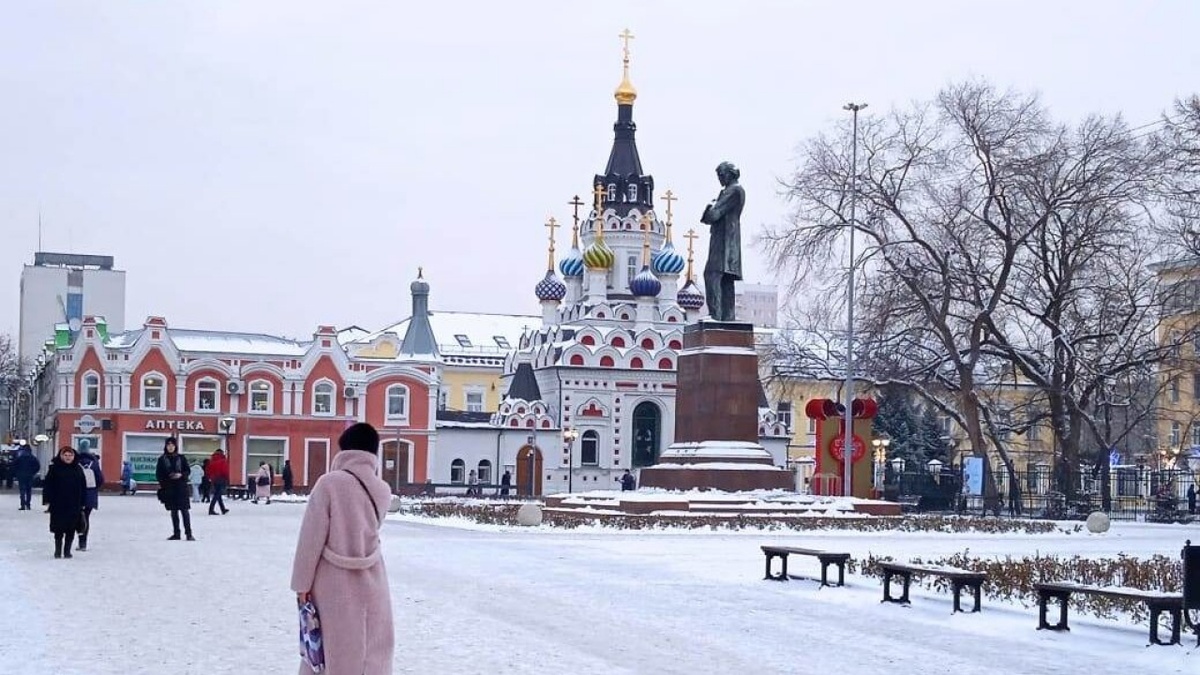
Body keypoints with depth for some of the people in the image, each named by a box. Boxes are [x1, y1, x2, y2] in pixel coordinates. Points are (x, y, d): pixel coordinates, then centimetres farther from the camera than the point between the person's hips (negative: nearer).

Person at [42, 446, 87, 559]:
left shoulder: (78, 469, 7)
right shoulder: (54, 468, -1)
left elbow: (83, 487, 10)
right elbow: (47, 485, -1)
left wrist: (83, 502, 6)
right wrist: (47, 500, -7)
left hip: (74, 505, 2)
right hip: (58, 505, -2)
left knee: (71, 529, 3)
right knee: (59, 529, 1)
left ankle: (67, 550, 12)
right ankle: (58, 549, 12)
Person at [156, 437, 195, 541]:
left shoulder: (181, 458, 4)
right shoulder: (162, 459, 6)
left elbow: (188, 471, 6)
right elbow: (158, 473, 7)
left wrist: (181, 475, -14)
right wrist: (161, 484, -6)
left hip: (181, 487, -2)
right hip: (169, 488, 2)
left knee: (184, 510, -7)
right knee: (173, 511, 6)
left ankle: (188, 533, -7)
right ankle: (176, 533, 12)